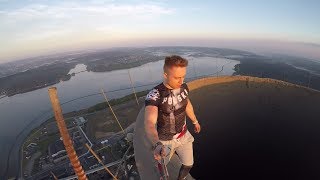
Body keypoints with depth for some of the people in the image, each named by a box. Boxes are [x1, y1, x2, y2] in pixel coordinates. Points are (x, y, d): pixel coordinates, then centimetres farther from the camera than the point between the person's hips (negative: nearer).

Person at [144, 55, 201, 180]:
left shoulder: (184, 88, -13)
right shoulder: (154, 95, -32)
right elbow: (149, 123, -44)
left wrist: (195, 121, 20)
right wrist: (157, 145, -63)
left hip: (183, 135, 4)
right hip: (165, 140, -3)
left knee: (188, 164, 17)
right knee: (163, 163, 24)